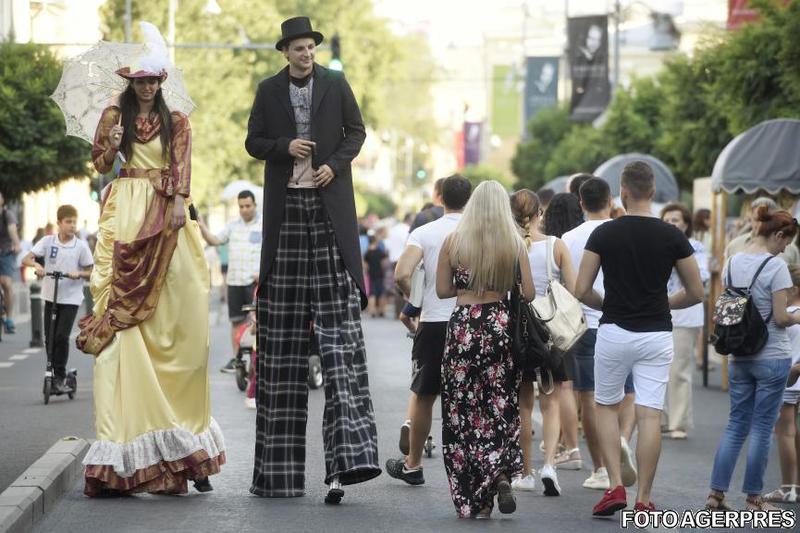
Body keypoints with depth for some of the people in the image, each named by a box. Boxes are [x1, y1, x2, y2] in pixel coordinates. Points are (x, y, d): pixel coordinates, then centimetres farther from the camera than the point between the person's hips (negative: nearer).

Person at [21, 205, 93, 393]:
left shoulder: (81, 246, -3)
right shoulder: (48, 241, 0)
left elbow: (90, 272, 2)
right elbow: (26, 259, -6)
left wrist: (78, 273, -19)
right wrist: (36, 265, -28)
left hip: (71, 298, -2)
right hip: (50, 296, 2)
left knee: (62, 337, -12)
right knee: (50, 338, 6)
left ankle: (60, 378, -1)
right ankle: (52, 374, 20)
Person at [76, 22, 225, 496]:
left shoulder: (176, 122, 14)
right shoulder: (115, 117, 13)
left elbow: (182, 167, 2)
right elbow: (100, 164, 7)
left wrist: (178, 203, -14)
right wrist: (111, 144, -13)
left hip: (166, 219, 1)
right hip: (126, 217, -1)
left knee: (173, 322, -5)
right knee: (123, 318, -10)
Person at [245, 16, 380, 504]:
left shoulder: (336, 84, 5)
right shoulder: (269, 90, 7)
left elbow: (357, 131, 10)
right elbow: (253, 142, 9)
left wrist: (335, 164, -7)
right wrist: (285, 147, -10)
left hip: (329, 205, -1)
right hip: (286, 206, 1)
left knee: (340, 326, -8)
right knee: (283, 331, 2)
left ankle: (348, 453, -13)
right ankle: (280, 462, 8)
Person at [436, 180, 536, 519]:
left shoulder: (453, 241, -2)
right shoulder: (515, 244, -3)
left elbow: (442, 290, 2)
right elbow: (528, 294, -1)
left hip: (463, 327, 0)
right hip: (501, 327, 0)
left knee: (461, 409, 7)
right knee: (500, 407, 12)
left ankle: (469, 500, 7)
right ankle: (501, 474, -11)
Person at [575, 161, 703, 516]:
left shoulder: (604, 234, -5)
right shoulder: (672, 236, -3)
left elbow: (582, 291, -5)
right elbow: (696, 293, 2)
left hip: (614, 332, 0)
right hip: (656, 335, 0)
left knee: (607, 408, 16)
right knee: (649, 416, 2)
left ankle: (615, 486, 3)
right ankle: (643, 500, 0)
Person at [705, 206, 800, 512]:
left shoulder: (732, 263, 6)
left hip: (739, 357, 6)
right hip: (772, 357, -6)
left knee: (736, 425, 12)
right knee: (762, 428, 2)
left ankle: (716, 493, 8)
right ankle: (754, 498, 7)